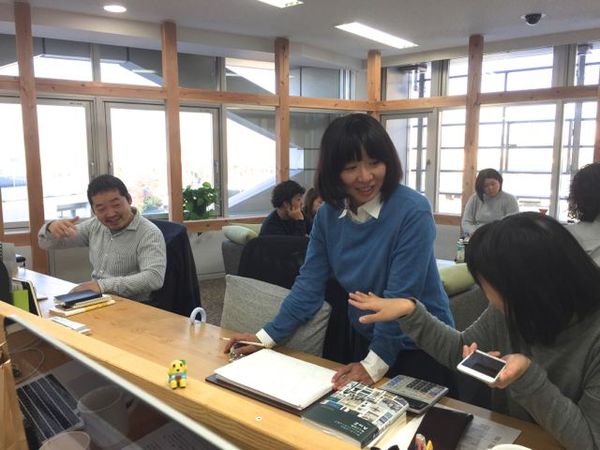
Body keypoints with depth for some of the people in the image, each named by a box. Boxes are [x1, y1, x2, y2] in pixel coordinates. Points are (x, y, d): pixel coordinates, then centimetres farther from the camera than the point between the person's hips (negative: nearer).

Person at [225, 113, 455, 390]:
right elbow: (309, 283, -3)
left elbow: (400, 295, -26)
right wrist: (267, 336, -6)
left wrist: (374, 365, -26)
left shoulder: (412, 211, -24)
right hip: (367, 340, 5)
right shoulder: (328, 214, -8)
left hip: (422, 347, -5)